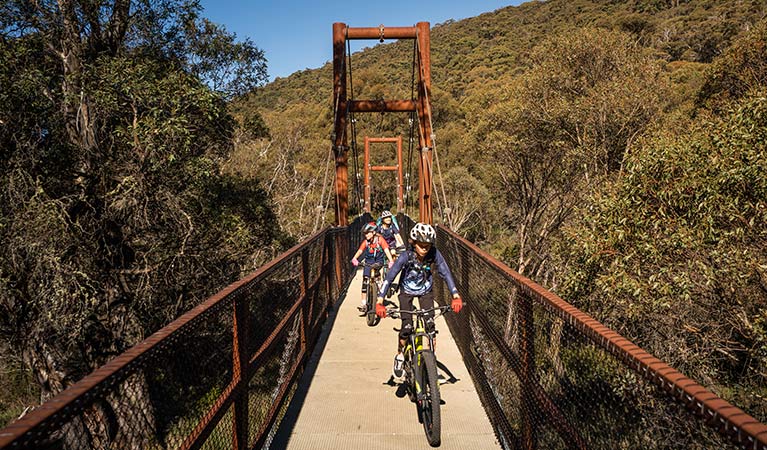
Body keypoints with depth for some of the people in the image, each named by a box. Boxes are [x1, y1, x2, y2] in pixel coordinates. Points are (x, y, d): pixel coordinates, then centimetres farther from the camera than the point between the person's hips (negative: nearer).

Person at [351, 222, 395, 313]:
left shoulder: (380, 239, -8)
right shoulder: (366, 241, 2)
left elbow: (386, 249, -16)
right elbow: (360, 251, -8)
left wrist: (391, 261, -31)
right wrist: (354, 259, -28)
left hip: (378, 262, -2)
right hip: (368, 263, 2)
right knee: (365, 280, -9)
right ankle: (364, 302, -6)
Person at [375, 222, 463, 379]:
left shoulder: (434, 254, -25)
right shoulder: (406, 256, -30)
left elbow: (446, 273, -24)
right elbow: (389, 278, -31)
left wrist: (456, 296, -37)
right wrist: (379, 302, -39)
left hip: (426, 291, 2)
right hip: (407, 291, -1)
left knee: (430, 324, -14)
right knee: (407, 327, -11)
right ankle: (400, 356, 15)